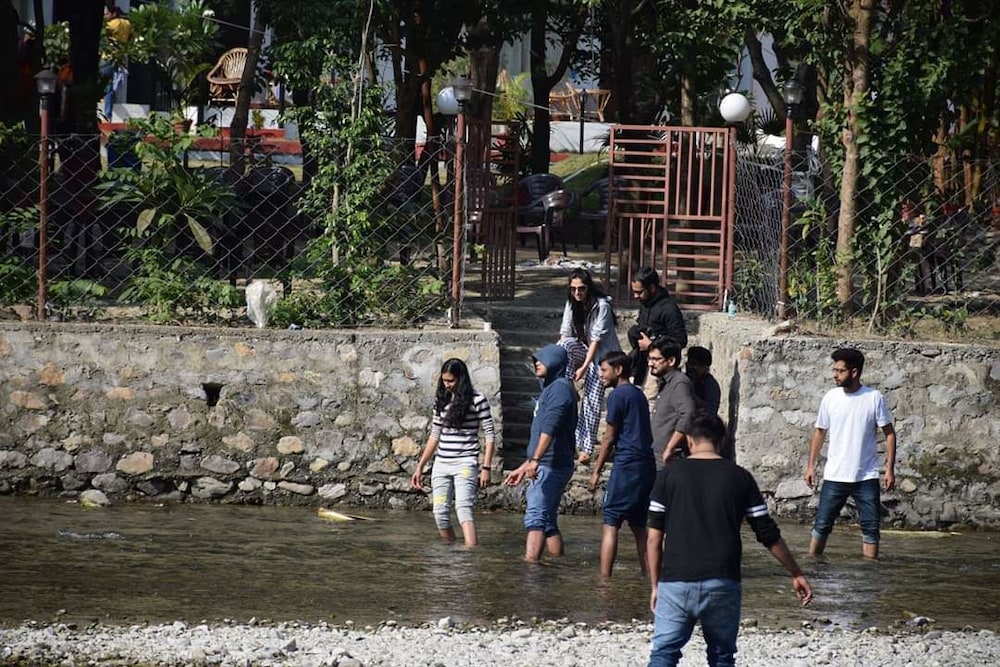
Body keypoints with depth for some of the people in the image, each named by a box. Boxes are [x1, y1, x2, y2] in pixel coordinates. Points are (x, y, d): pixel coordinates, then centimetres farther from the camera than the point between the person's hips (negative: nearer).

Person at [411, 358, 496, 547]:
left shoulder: (477, 400, -5)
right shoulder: (441, 400, 11)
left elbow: (490, 436, -3)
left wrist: (486, 468, -10)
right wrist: (420, 466, 17)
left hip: (465, 464, -6)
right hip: (441, 465, 6)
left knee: (463, 509, -21)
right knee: (440, 514, 0)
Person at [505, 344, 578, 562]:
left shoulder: (560, 388, -9)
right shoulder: (550, 388, 23)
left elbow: (549, 428, -23)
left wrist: (535, 460, -32)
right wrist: (523, 468, 30)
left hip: (551, 467, -10)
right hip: (546, 468, 10)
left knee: (535, 517, -18)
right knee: (548, 522, 11)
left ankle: (530, 562, -28)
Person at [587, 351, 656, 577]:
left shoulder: (618, 395, -6)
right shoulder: (639, 395, 18)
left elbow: (610, 437, -6)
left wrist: (596, 471, -1)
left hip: (627, 465, -8)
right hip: (647, 464, 8)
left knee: (610, 522, -8)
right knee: (638, 525, 12)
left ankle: (604, 578, -14)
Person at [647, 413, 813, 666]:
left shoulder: (669, 475, 4)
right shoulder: (739, 477, 5)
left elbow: (654, 538, 2)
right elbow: (768, 535, 7)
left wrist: (655, 585, 12)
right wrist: (796, 574, 18)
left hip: (675, 582, -1)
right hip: (722, 584, 1)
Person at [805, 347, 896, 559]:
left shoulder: (874, 399, -5)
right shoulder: (830, 398, 2)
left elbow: (889, 433, -1)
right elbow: (820, 432, 12)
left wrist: (890, 469, -7)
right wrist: (811, 465, 8)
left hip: (866, 477, -1)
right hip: (834, 476, 1)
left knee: (870, 528, 0)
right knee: (822, 525, 1)